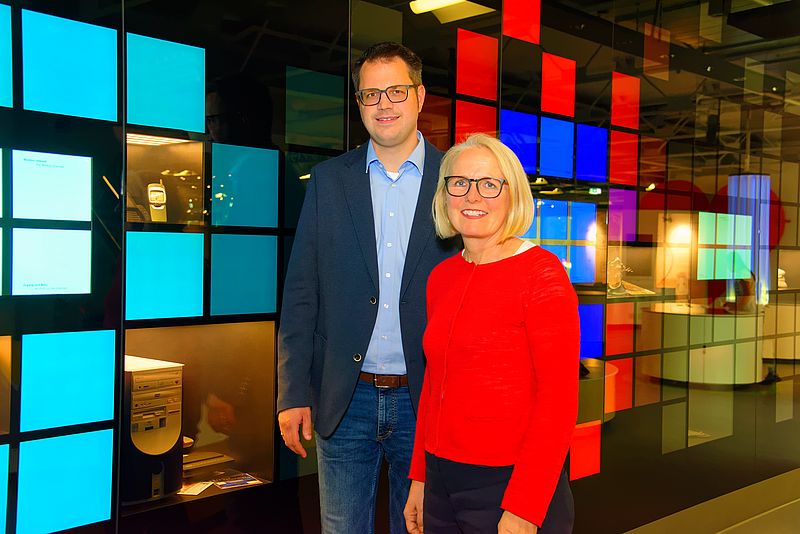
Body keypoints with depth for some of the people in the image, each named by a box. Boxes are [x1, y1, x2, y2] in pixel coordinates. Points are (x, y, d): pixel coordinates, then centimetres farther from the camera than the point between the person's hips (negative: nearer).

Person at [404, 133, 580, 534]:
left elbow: (558, 400, -16)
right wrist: (419, 478, 12)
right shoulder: (441, 277, 6)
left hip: (511, 486, -6)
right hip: (441, 482, 7)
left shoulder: (542, 273, -13)